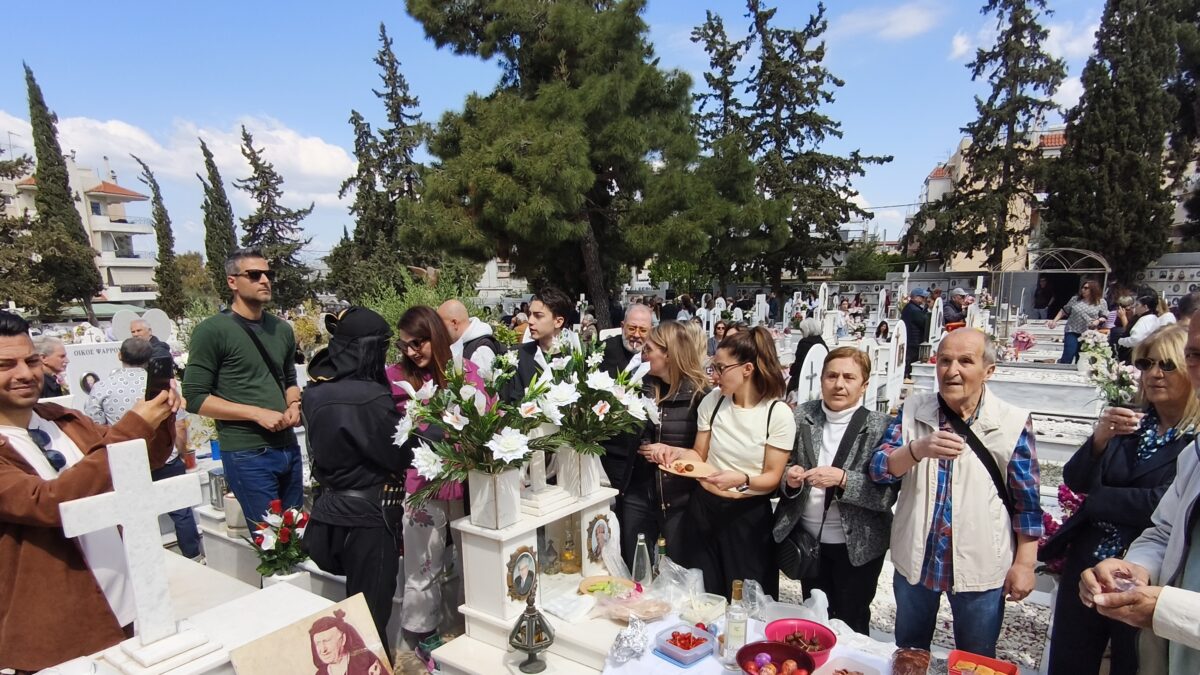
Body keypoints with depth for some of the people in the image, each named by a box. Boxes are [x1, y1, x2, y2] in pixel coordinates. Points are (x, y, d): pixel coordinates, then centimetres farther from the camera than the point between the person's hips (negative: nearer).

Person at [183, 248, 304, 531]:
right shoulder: (212, 330, -7)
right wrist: (257, 413, -16)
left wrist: (294, 405, 2)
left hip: (288, 447, 6)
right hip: (247, 454, -6)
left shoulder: (282, 329, 11)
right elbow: (195, 398, -9)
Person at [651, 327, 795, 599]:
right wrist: (677, 453, -12)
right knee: (700, 592, 13)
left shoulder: (778, 414, -14)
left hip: (748, 514, -3)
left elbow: (772, 478, -10)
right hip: (704, 507, 4)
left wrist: (742, 480, -29)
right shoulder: (712, 401, -1)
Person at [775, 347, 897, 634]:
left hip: (856, 545, -3)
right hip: (808, 539, 3)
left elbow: (888, 494, -15)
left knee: (850, 625, 17)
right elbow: (782, 469, 4)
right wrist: (790, 478, -17)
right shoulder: (802, 415, -5)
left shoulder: (880, 426, -14)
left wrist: (842, 479, -27)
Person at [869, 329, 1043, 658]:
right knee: (907, 653, 22)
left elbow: (1027, 501, -3)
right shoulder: (913, 410, -4)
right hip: (915, 558, 2)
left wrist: (1024, 563, -4)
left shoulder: (1013, 422, -9)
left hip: (980, 566, -2)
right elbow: (879, 469, -12)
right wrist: (918, 449, -30)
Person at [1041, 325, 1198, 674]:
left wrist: (1096, 499, -7)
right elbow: (1075, 480, -1)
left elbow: (1163, 506, -20)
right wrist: (1100, 438, -17)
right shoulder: (1129, 421, 5)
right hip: (1085, 568, 5)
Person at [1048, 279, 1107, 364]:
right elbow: (1064, 311, 13)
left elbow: (1105, 317, 6)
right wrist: (1054, 321, 6)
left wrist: (1098, 321, -14)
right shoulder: (1075, 299, 5)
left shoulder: (1101, 302, 3)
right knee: (1067, 358, -11)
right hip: (1072, 332, 0)